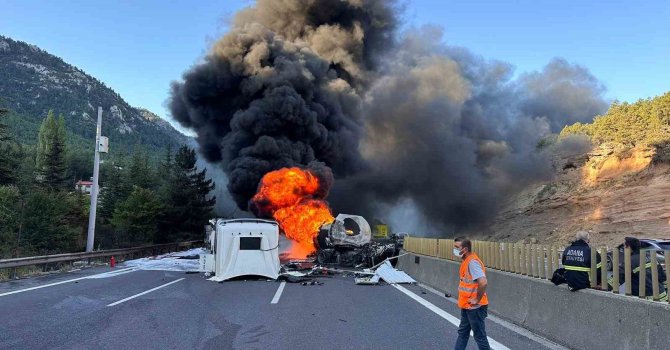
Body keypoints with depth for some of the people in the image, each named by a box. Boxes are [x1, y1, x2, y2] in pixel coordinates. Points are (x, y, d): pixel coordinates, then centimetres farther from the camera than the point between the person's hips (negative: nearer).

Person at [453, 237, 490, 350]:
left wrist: (477, 300, -22)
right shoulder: (466, 261, 8)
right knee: (463, 332, 19)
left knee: (479, 335, 4)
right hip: (467, 306, 10)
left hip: (475, 307, -10)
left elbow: (483, 282, -33)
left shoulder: (472, 262, -22)